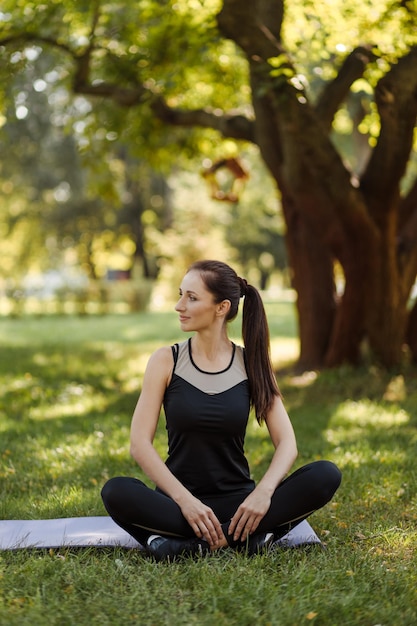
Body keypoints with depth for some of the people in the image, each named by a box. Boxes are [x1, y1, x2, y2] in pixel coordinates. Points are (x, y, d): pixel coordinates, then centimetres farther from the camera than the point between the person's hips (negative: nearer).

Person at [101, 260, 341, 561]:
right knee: (116, 492, -33)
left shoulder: (252, 365, 0)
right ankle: (244, 536, -27)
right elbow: (140, 443, -9)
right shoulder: (166, 361, -3)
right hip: (180, 500, -1)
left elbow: (287, 443, -6)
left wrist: (264, 491, -25)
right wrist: (185, 500, -22)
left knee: (326, 475, -23)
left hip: (238, 500, 2)